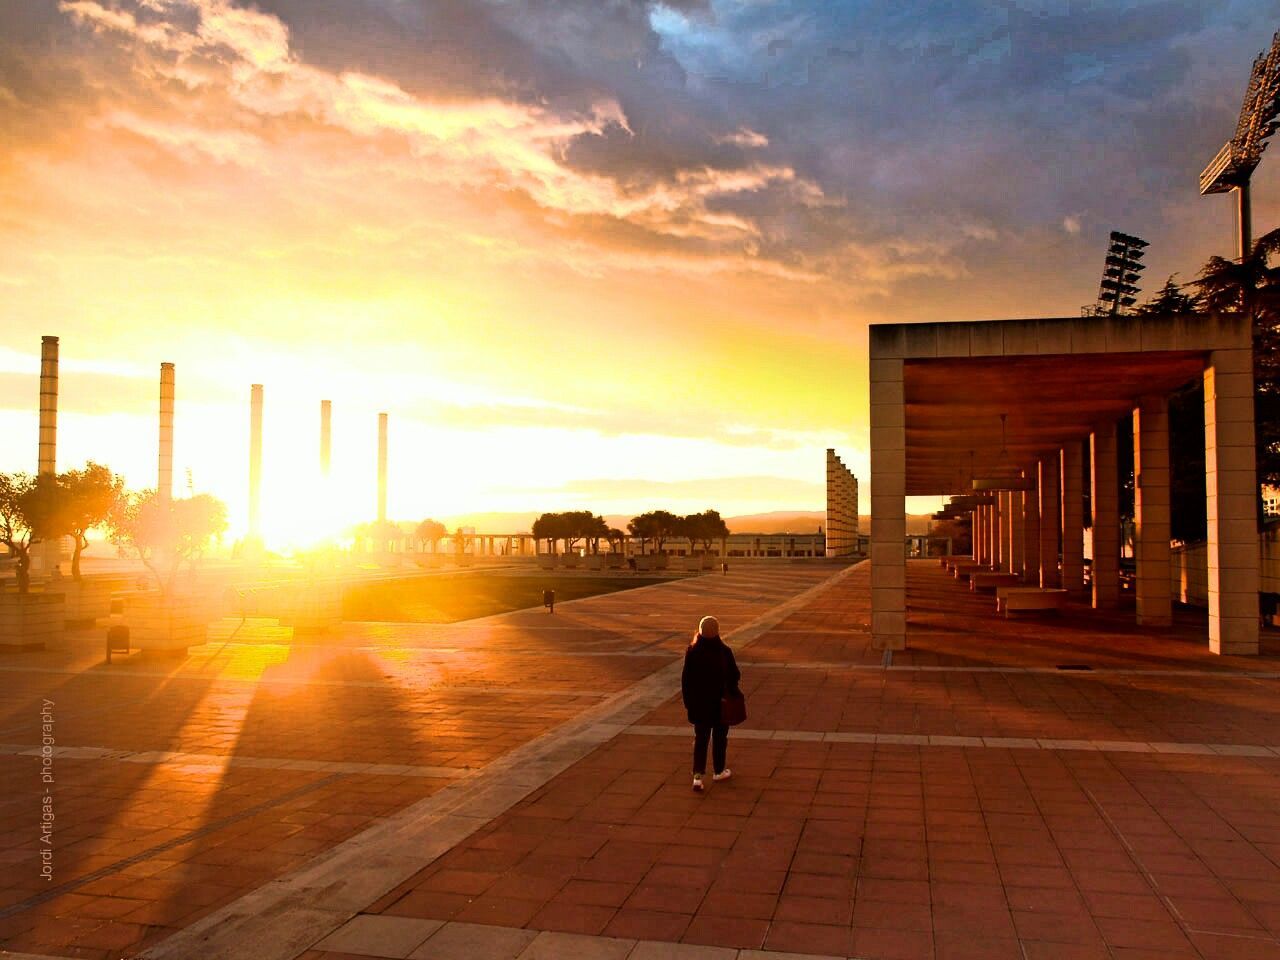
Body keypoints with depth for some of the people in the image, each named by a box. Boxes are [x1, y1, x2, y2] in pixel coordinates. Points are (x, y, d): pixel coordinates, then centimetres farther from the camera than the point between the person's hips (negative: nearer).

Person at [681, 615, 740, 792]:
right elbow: (734, 675, -7)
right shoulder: (724, 651, -13)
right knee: (719, 737, 16)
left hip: (699, 704, 1)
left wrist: (688, 701, 6)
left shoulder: (692, 652, -8)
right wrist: (734, 694, 9)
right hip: (721, 703, -1)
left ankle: (698, 775, -4)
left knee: (700, 739, 8)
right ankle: (719, 771, 28)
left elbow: (686, 679, -4)